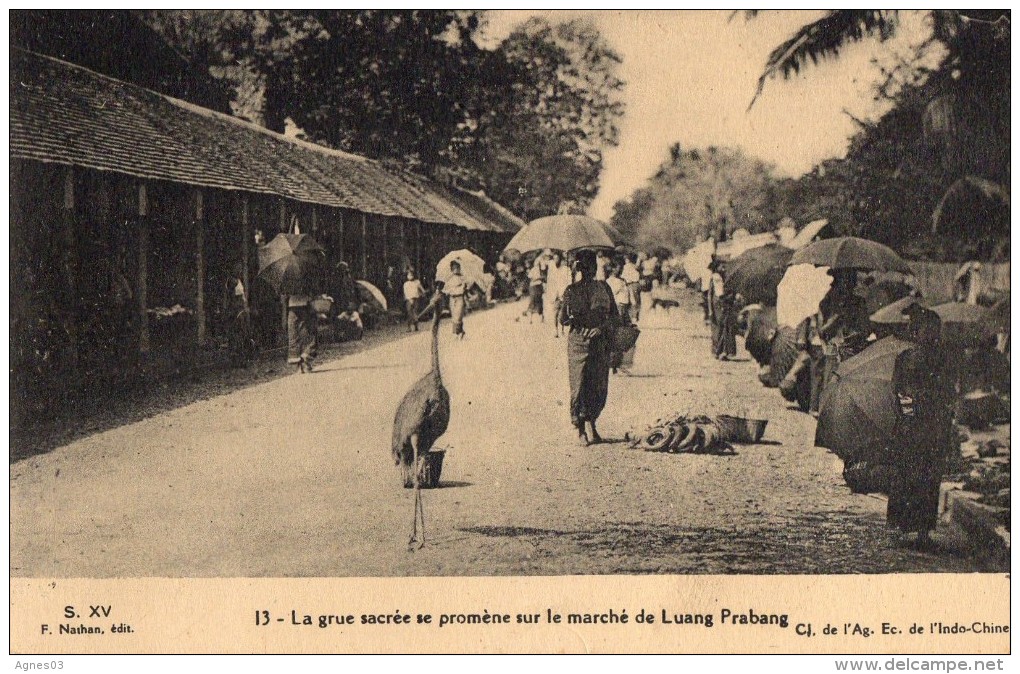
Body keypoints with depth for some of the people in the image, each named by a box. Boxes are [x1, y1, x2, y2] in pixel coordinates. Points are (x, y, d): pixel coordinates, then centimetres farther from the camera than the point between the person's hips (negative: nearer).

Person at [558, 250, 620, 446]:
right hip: (578, 341, -3)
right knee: (579, 385, -4)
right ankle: (580, 431, 7)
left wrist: (603, 326, -11)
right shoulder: (572, 290, -1)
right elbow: (561, 319, -2)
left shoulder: (603, 287, 6)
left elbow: (615, 316, 8)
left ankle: (592, 425, 23)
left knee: (599, 387, 4)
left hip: (600, 341, 3)